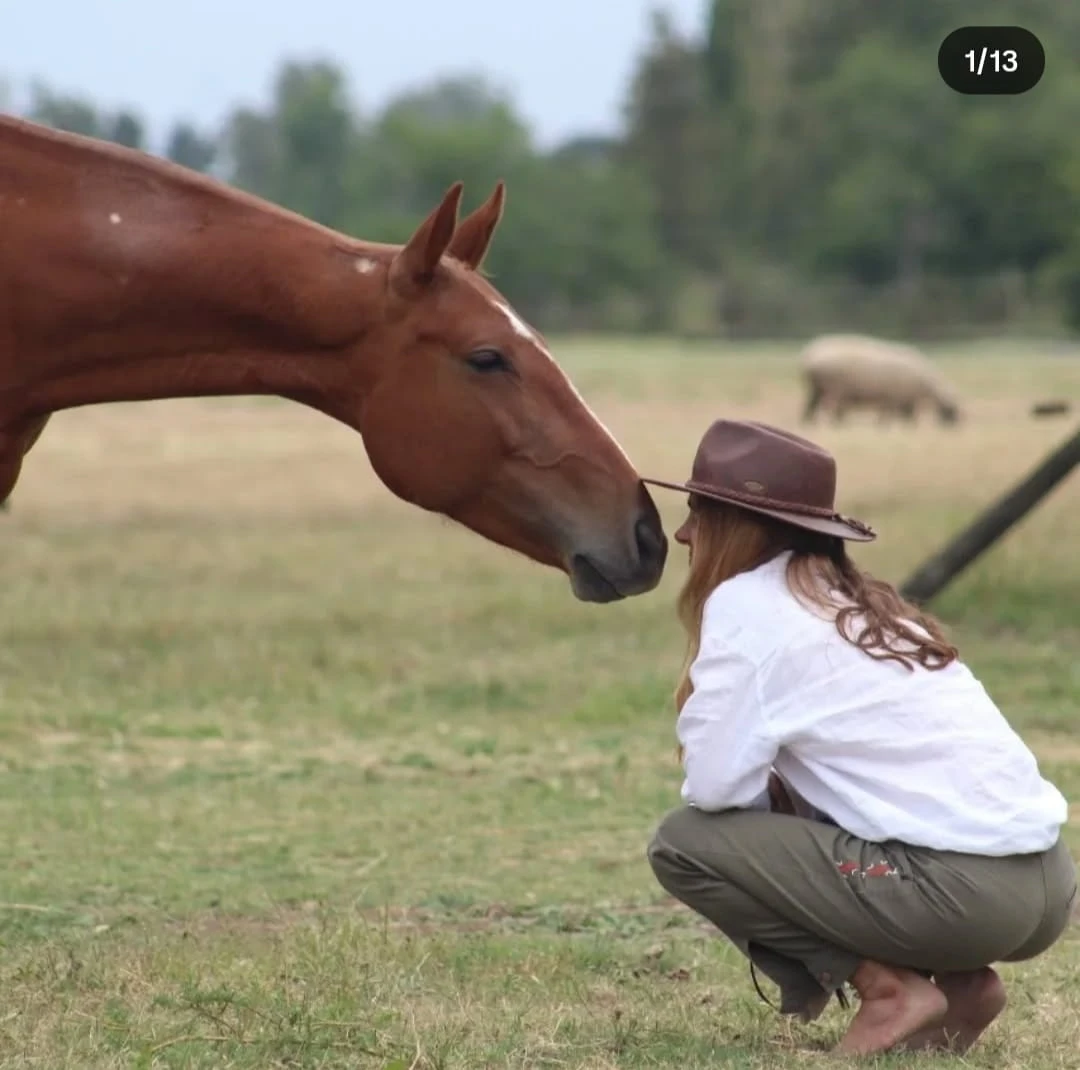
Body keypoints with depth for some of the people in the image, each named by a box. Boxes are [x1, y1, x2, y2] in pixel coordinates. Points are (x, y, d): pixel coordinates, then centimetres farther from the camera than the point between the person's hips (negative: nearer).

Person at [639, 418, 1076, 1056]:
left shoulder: (745, 602, -2)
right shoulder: (856, 603, 22)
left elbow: (714, 783, -9)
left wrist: (768, 796, 10)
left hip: (958, 892, -8)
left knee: (684, 843, 3)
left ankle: (886, 985, -4)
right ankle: (959, 980, 12)